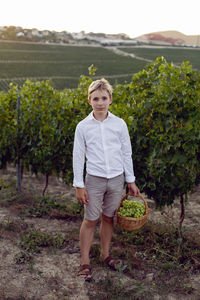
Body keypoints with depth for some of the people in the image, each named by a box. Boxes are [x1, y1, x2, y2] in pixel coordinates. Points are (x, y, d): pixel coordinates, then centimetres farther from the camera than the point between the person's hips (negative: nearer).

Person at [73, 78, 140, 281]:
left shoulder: (119, 124, 0)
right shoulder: (83, 126, -4)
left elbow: (126, 153, 6)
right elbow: (78, 157, -1)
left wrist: (131, 181, 8)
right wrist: (79, 185, -3)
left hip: (117, 179, 2)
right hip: (94, 180, -2)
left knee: (108, 218, 14)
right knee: (90, 220, 3)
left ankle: (105, 254, 33)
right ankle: (85, 262, 17)